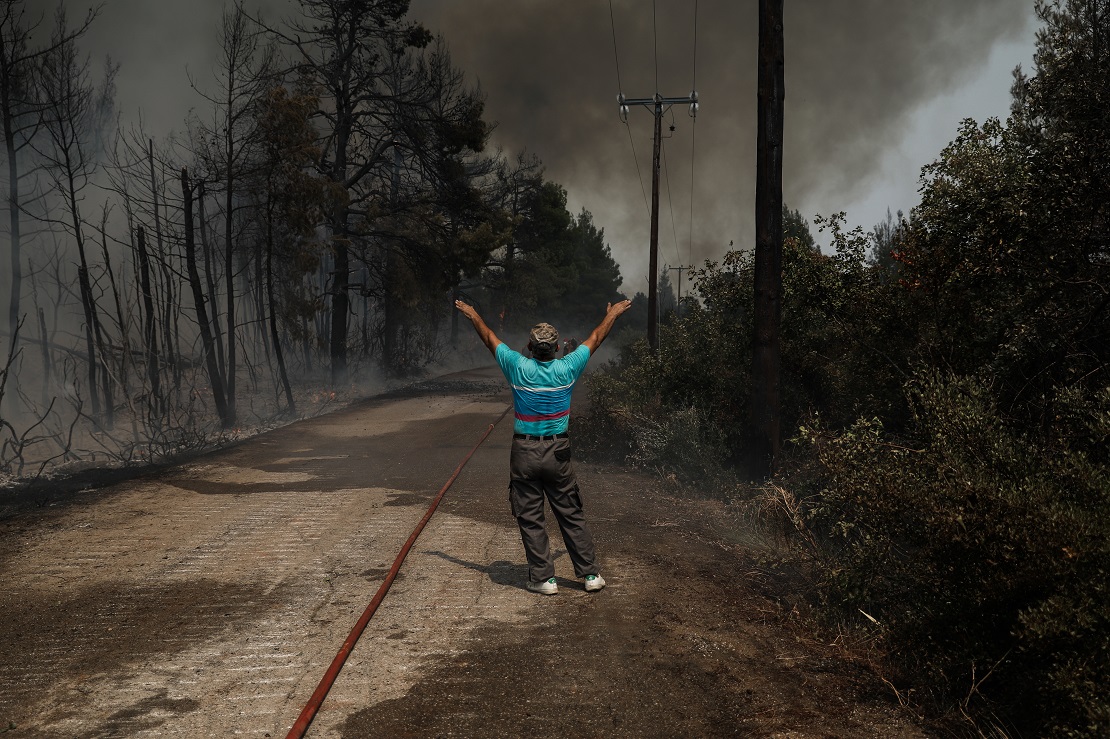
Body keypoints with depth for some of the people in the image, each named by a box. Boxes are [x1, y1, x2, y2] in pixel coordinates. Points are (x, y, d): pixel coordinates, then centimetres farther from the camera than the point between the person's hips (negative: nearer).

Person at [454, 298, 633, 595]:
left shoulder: (518, 367, -9)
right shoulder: (567, 368, -7)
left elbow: (490, 339, 8)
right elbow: (595, 338, 10)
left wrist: (473, 315, 25)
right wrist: (613, 314, 26)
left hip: (524, 453, -1)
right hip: (558, 453, 1)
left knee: (530, 518, 7)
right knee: (572, 515, 10)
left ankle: (544, 578, 9)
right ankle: (590, 574, 15)